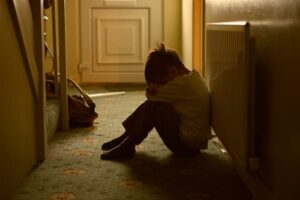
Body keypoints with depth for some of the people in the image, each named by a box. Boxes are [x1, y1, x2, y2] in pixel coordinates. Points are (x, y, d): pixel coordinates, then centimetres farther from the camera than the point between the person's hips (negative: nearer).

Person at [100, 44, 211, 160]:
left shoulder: (182, 83, -23)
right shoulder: (193, 75, 7)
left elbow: (150, 94, -17)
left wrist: (154, 88, 2)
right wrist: (157, 87, -16)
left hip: (187, 144, -10)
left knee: (154, 106, -17)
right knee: (154, 102, 8)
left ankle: (127, 145, -6)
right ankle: (127, 137, 11)